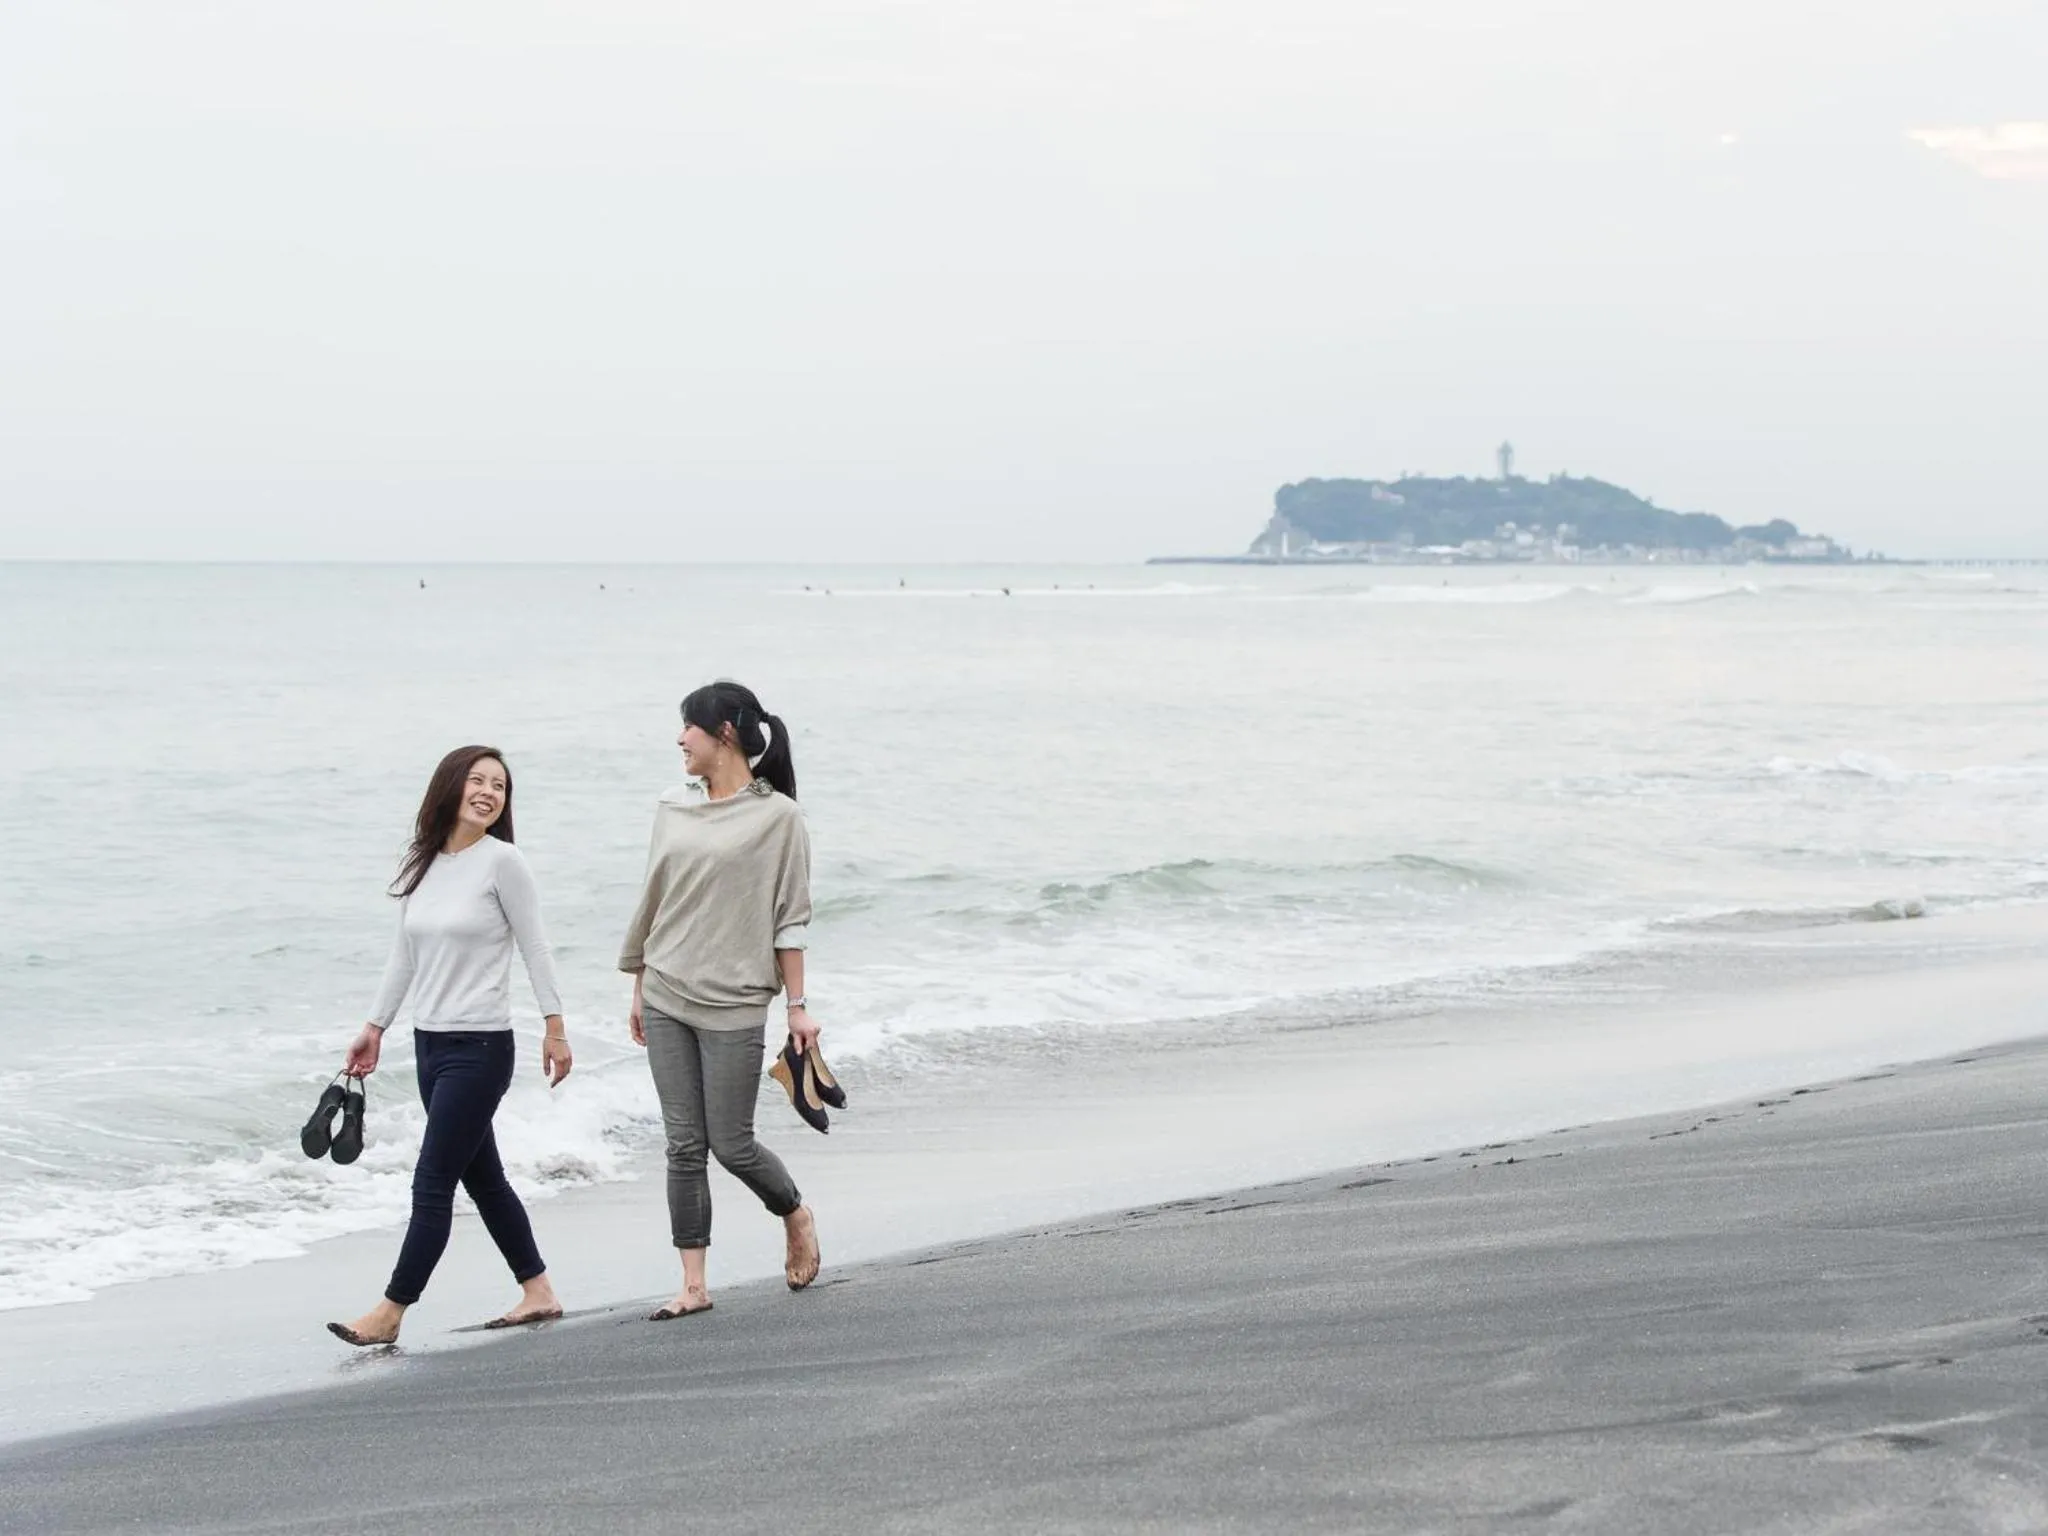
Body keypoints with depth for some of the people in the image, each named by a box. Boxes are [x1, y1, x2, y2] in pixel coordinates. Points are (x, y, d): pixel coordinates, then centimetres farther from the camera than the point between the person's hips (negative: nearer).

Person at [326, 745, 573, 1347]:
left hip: (480, 1046, -7)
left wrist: (555, 1027, -9)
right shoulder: (421, 865, 9)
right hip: (431, 1042, 7)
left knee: (433, 1183, -5)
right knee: (482, 1177, 13)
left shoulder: (502, 861, -9)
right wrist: (375, 1027, 16)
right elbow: (403, 956, 17)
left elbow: (535, 948, -7)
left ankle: (391, 1311, -2)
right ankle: (538, 1293, 22)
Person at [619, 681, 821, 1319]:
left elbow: (789, 919, -4)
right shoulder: (673, 809, 9)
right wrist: (639, 988, 17)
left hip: (732, 1003, -5)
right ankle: (694, 1286, 7)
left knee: (731, 1145, -2)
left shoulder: (777, 815, -5)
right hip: (666, 1000, 5)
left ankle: (796, 1216, 28)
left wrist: (796, 1006, -5)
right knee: (684, 1145, 3)